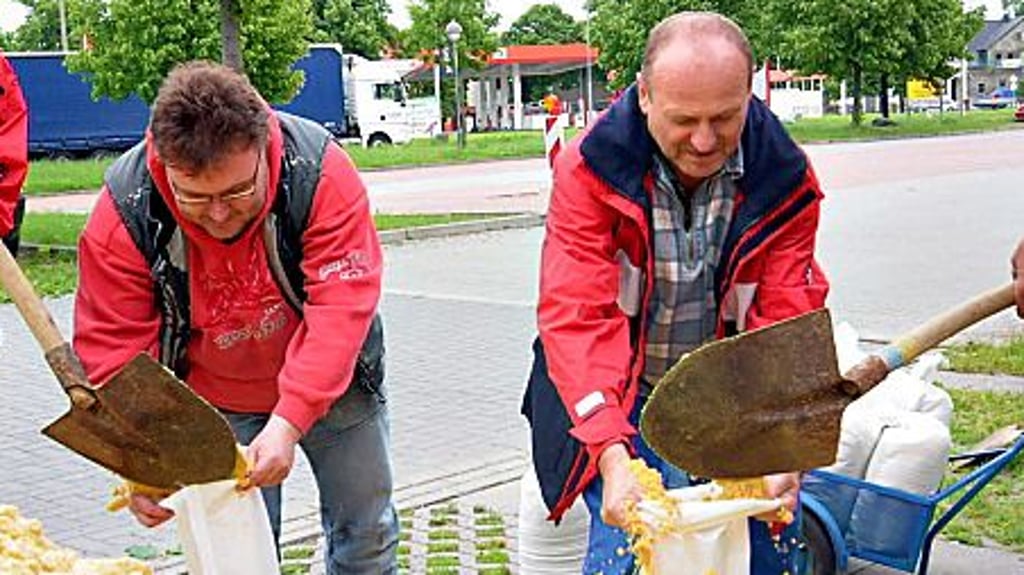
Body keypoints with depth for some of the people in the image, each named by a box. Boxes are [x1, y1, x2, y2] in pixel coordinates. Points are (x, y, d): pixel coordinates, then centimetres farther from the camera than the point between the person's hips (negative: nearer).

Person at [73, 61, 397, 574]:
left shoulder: (319, 170, -29)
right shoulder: (125, 210, -25)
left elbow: (341, 306, -32)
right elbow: (112, 345, -19)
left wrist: (289, 422, -39)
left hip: (336, 385, 0)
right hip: (214, 405, 0)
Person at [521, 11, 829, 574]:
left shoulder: (784, 178, -10)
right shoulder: (589, 169, -17)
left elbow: (787, 321, -14)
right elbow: (578, 317, -24)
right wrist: (613, 457, -36)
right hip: (619, 395, -2)